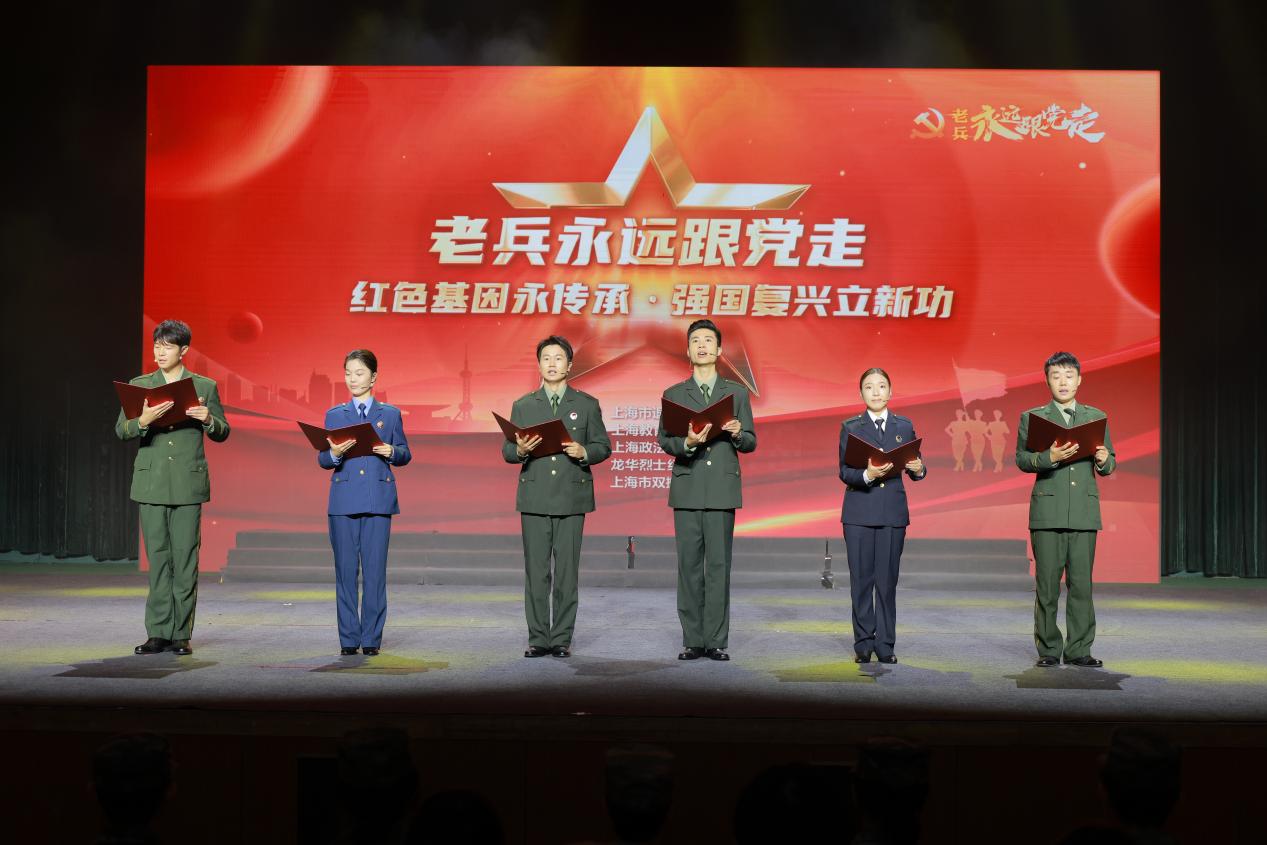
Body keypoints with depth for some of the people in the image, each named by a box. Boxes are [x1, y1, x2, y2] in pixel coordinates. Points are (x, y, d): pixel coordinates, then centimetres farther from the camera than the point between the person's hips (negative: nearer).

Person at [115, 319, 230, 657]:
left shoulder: (205, 386, 6)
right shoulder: (139, 385, 9)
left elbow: (222, 433, 8)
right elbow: (121, 430, 1)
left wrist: (207, 419, -14)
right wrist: (143, 420, -20)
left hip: (187, 483, -1)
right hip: (151, 483, 1)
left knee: (185, 560, -1)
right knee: (157, 558, 3)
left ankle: (181, 634, 5)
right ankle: (158, 633, 8)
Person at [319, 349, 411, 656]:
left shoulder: (390, 414, 10)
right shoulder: (334, 415, 11)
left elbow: (405, 454, 10)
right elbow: (322, 460, 7)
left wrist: (392, 452, -11)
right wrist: (334, 454, -15)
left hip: (378, 501, -1)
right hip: (343, 501, 1)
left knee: (375, 570, -2)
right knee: (345, 570, 1)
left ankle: (371, 637, 5)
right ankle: (348, 638, 9)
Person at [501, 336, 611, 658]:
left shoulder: (587, 405, 9)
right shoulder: (522, 406, 12)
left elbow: (603, 447, 7)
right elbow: (507, 451, 10)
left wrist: (584, 452, -13)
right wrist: (520, 450, -13)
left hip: (572, 498, -1)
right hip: (534, 498, 1)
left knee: (567, 572, -1)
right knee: (536, 572, 1)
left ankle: (562, 639, 6)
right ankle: (538, 639, 7)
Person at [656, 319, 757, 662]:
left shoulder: (737, 393, 12)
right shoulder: (674, 394, 12)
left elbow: (751, 443, 9)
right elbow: (663, 440, 4)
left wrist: (738, 434, -13)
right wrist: (686, 443, -17)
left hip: (722, 489, -1)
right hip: (687, 489, 1)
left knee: (719, 566, -3)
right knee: (689, 566, 1)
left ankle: (717, 641, 1)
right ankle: (692, 640, 6)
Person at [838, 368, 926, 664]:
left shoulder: (905, 427, 10)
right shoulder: (850, 427, 4)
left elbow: (915, 470, 9)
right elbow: (844, 472, -3)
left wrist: (918, 469, -14)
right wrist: (867, 475, -22)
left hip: (893, 512, 1)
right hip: (859, 512, -1)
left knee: (887, 580, 1)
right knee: (861, 579, 1)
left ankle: (885, 645, 7)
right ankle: (863, 644, 8)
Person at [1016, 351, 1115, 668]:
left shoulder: (1096, 417, 14)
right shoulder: (1031, 417, 7)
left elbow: (1109, 464, 15)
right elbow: (1022, 460, -2)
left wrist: (1104, 460, -8)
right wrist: (1050, 457, -20)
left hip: (1084, 511, 2)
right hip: (1047, 511, -2)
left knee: (1081, 583, 2)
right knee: (1047, 584, 0)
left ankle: (1079, 650, 8)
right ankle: (1049, 650, 8)